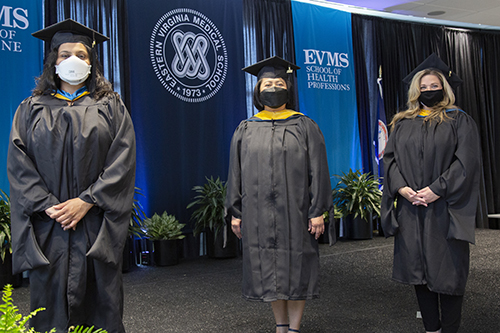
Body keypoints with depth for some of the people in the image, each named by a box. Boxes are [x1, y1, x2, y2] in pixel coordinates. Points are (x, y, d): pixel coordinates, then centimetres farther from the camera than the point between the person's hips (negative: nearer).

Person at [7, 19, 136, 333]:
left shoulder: (111, 106, 7)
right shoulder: (31, 109, 10)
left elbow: (122, 160, -4)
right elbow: (19, 165, 2)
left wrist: (87, 201, -13)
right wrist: (48, 206, -11)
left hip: (97, 224, -1)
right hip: (48, 225, 1)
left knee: (100, 299, 3)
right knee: (50, 301, 5)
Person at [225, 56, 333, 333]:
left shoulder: (305, 127, 2)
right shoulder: (245, 130, 7)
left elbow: (317, 171, -1)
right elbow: (236, 174, 8)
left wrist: (317, 211, -7)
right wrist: (235, 212, 4)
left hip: (294, 210, -2)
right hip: (258, 213, 2)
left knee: (295, 268, 4)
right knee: (269, 268, 8)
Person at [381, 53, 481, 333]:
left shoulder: (459, 121, 2)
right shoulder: (403, 124, 13)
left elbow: (466, 161, -7)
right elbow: (390, 158, 7)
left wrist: (436, 190, -16)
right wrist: (402, 188, -10)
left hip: (445, 209, -3)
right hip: (411, 209, 4)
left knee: (448, 269, 1)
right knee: (419, 267, 8)